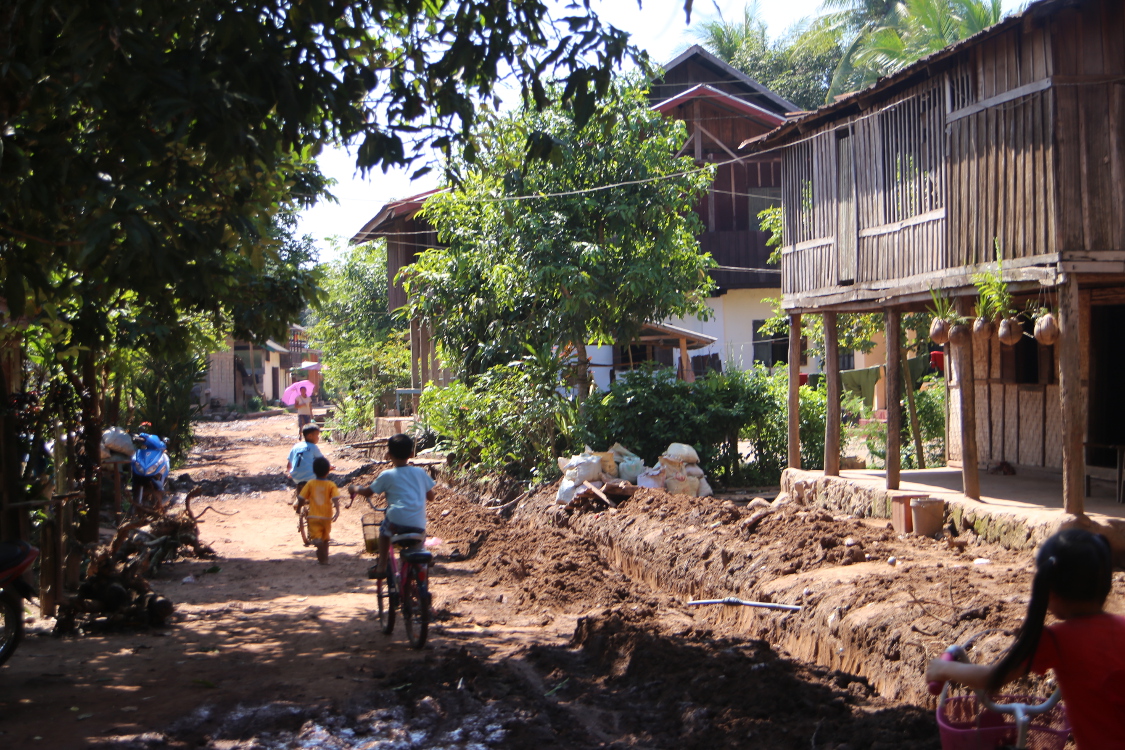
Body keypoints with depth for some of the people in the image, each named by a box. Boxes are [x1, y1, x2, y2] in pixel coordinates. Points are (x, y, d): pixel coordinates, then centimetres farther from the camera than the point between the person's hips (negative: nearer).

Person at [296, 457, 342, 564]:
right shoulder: (331, 485, -5)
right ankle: (324, 559, 25)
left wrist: (299, 509, 14)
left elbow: (302, 498, -1)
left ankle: (316, 541, -38)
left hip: (313, 517, -1)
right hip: (326, 517, 1)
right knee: (325, 539, 19)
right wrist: (337, 511, -24)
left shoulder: (310, 483, -4)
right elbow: (335, 499, -19)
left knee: (317, 538, -6)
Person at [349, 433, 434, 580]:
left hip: (397, 521, -2)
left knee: (384, 530, 27)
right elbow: (430, 496, 20)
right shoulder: (420, 472, 11)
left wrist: (354, 488, 35)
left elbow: (368, 492, 14)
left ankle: (381, 566, 22)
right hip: (419, 526, 2)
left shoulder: (387, 475, 3)